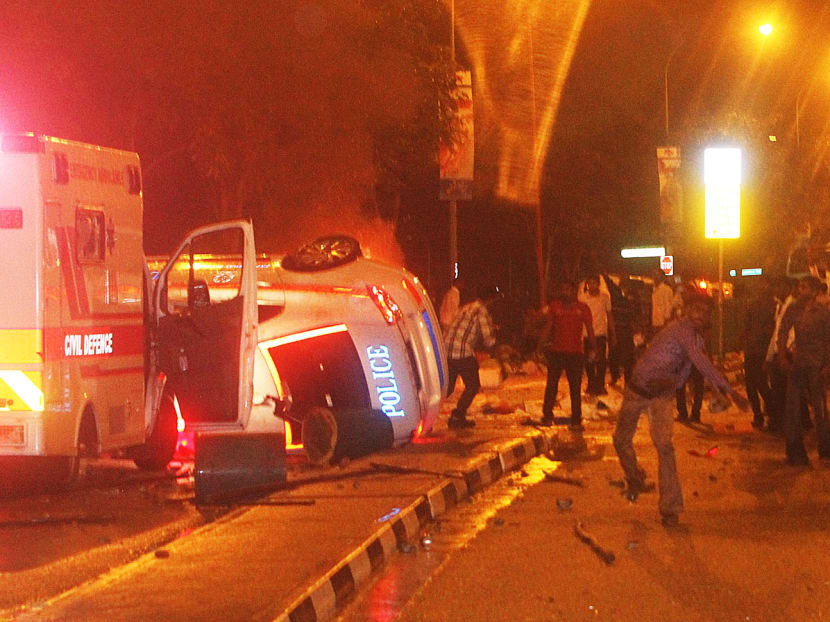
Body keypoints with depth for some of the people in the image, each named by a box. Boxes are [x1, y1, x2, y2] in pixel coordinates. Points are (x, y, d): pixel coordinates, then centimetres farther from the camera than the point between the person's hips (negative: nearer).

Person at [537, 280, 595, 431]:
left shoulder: (582, 308, 4)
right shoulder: (555, 306, 7)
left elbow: (589, 329, 5)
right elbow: (548, 326, 8)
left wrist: (593, 347, -3)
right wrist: (542, 342, -1)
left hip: (576, 352, -1)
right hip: (556, 351, 1)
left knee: (575, 387, 0)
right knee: (551, 385, 5)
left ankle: (576, 421, 5)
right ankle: (547, 416, 17)